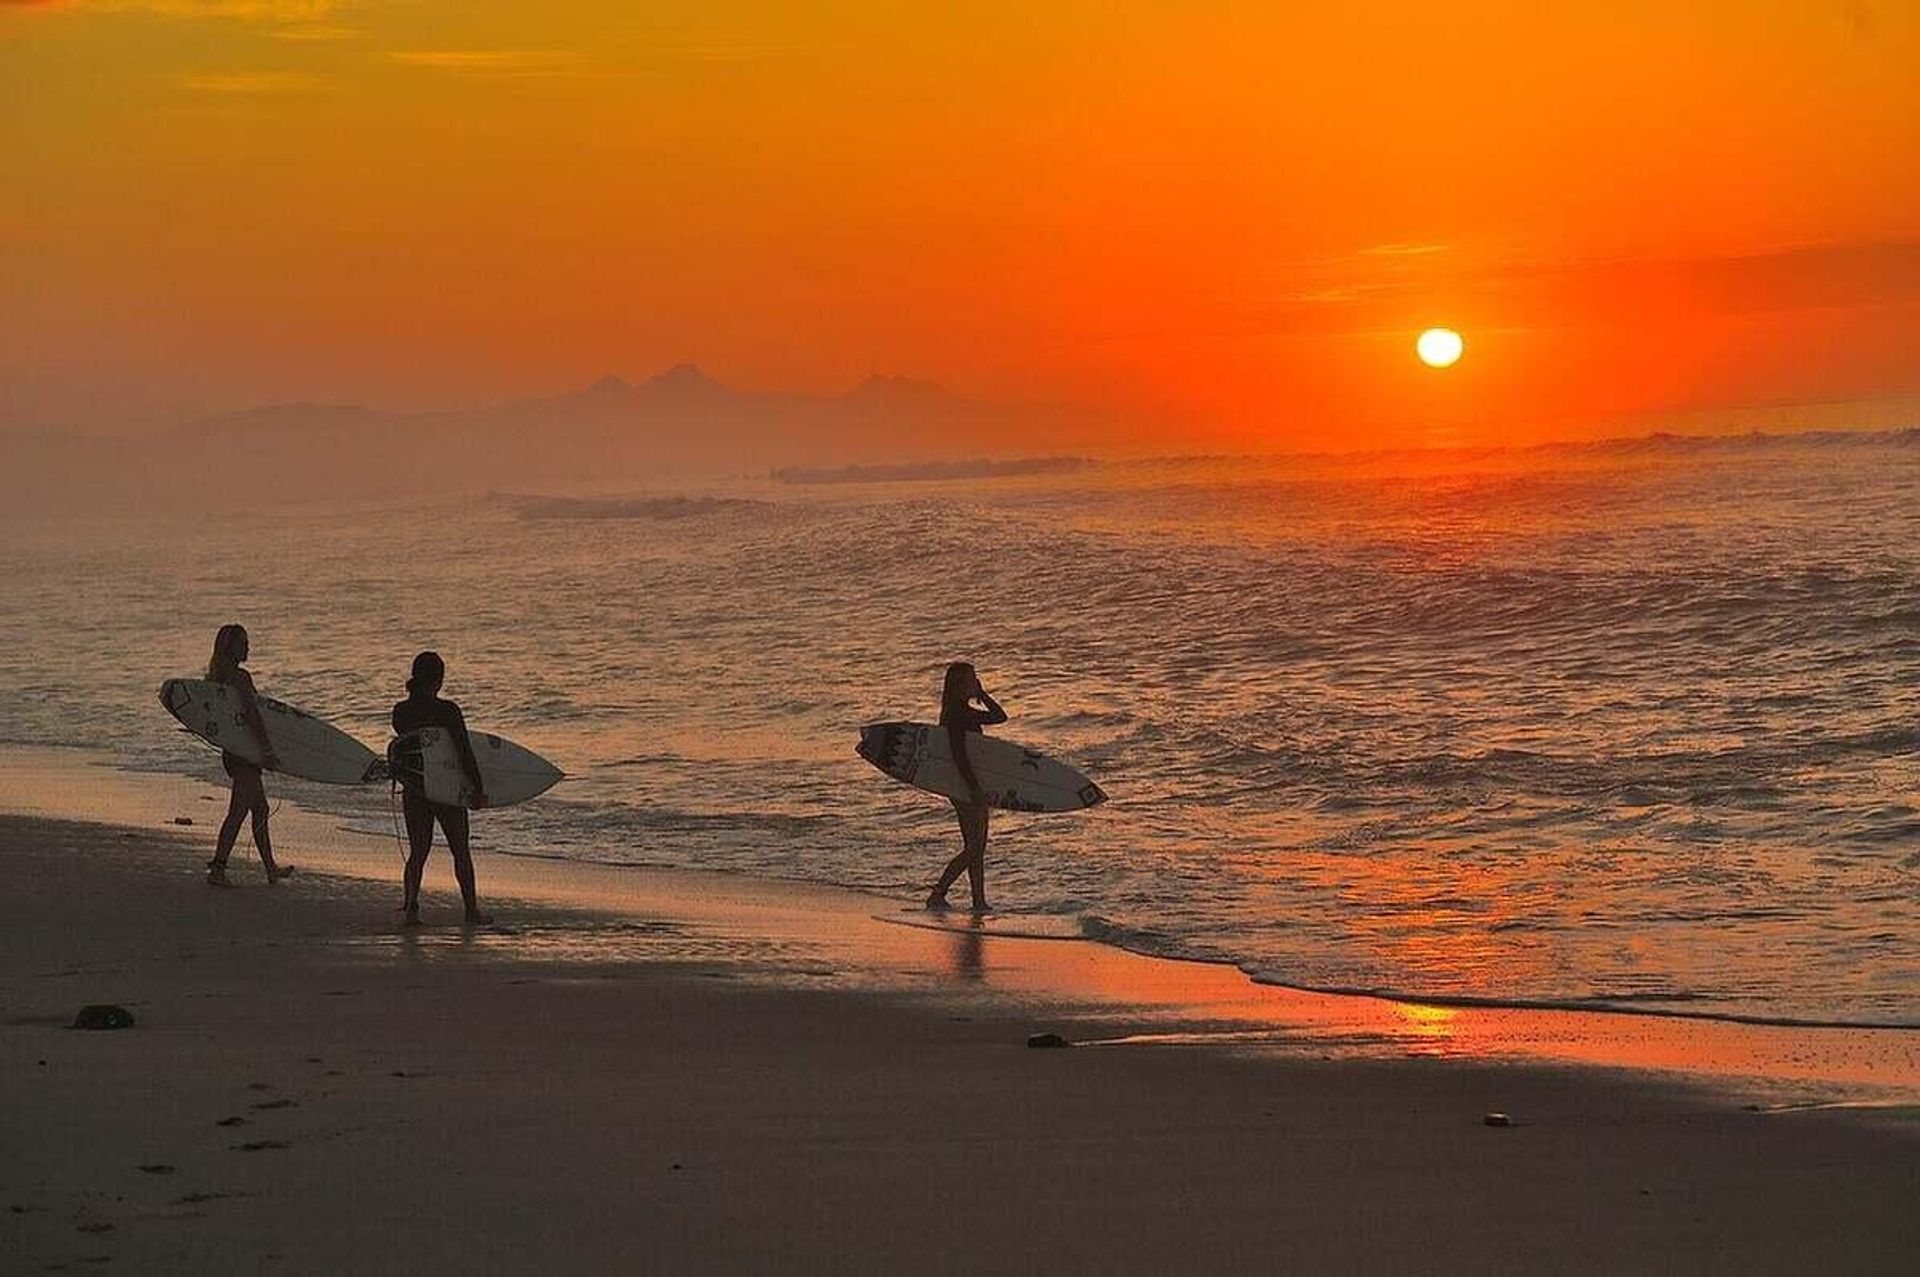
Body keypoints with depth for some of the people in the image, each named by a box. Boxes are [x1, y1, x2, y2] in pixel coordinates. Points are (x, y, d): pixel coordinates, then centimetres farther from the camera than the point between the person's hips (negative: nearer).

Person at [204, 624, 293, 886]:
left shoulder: (215, 676, 10)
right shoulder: (240, 677, -18)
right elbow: (252, 715, -22)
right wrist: (267, 749, -21)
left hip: (232, 751, 10)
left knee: (260, 810, 17)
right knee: (238, 811, -7)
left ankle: (271, 868, 25)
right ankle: (217, 868, -7)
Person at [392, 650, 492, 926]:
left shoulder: (401, 712, -3)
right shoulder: (448, 711, -17)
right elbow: (465, 753, -15)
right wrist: (478, 790, -8)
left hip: (413, 792, 4)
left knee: (417, 852, 12)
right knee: (461, 851, 11)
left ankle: (410, 907, 1)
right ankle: (471, 911, 17)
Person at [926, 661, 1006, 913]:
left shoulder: (967, 712, 13)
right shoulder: (954, 714, -16)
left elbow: (999, 716, 18)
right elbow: (958, 755, -22)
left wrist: (982, 694, 6)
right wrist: (974, 788, -26)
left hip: (973, 784, 10)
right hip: (964, 786, -10)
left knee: (978, 849, 11)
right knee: (972, 849, -8)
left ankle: (980, 903, 14)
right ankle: (937, 896, -5)